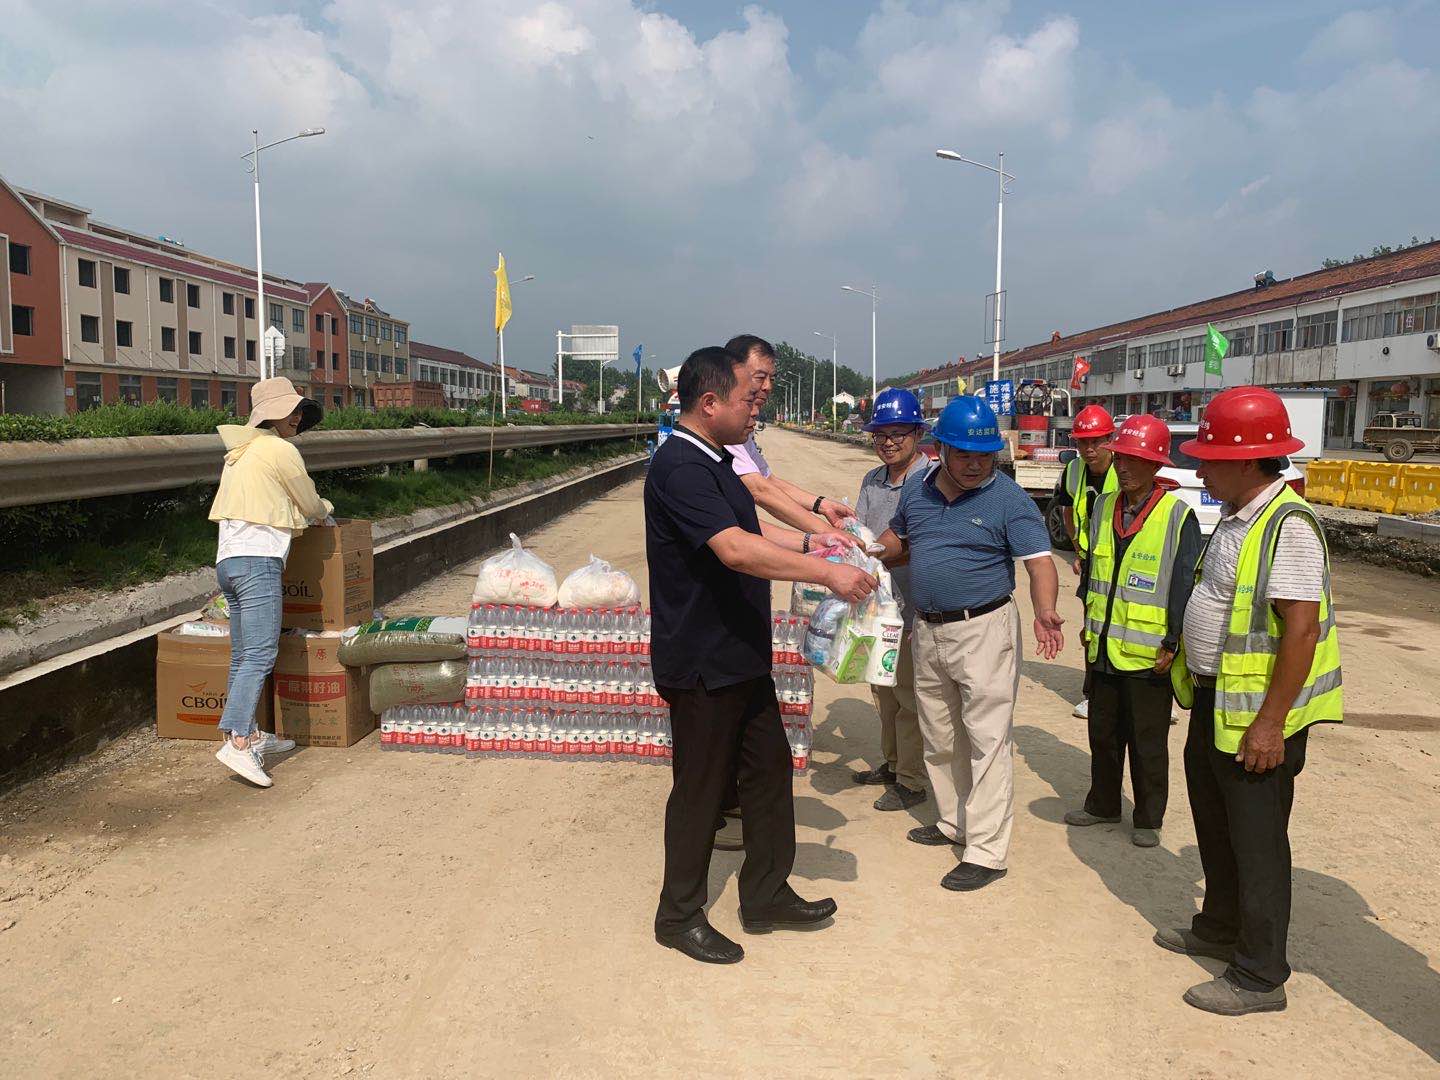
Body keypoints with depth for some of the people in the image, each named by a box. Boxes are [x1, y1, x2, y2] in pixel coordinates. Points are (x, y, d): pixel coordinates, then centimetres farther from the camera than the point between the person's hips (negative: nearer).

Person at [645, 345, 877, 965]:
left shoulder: (713, 463, 12)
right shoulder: (680, 468, -22)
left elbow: (748, 531, 24)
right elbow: (735, 550, -33)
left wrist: (809, 541, 13)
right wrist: (826, 573, -31)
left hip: (741, 656, 10)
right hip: (701, 663, -10)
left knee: (768, 769, 16)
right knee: (700, 787, 4)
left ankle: (766, 896, 31)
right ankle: (680, 916, 22)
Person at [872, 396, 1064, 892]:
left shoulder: (1008, 499, -11)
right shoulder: (917, 490, 6)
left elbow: (1040, 563, -19)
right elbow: (896, 542, 21)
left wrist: (1044, 612, -37)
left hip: (984, 630, -6)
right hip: (927, 631, 7)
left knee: (987, 740, -3)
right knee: (939, 738, 19)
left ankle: (987, 852, 4)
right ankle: (954, 822, 37)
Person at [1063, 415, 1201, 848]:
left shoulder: (1177, 516, -11)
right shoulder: (1104, 508, 6)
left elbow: (1184, 586, -12)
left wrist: (1173, 644, -13)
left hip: (1148, 654, -6)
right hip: (1103, 649, 6)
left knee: (1147, 743, 8)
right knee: (1103, 733, 18)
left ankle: (1149, 819, 24)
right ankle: (1102, 804, 35)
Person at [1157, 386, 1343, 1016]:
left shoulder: (1289, 526, -23)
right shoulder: (1236, 516, 7)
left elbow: (1301, 631, -26)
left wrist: (1270, 723, -25)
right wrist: (1188, 655, 22)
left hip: (1257, 714, -10)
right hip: (1213, 702, 10)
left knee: (1257, 843, 3)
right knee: (1214, 824, 23)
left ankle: (1259, 976, 18)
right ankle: (1219, 930, 42)